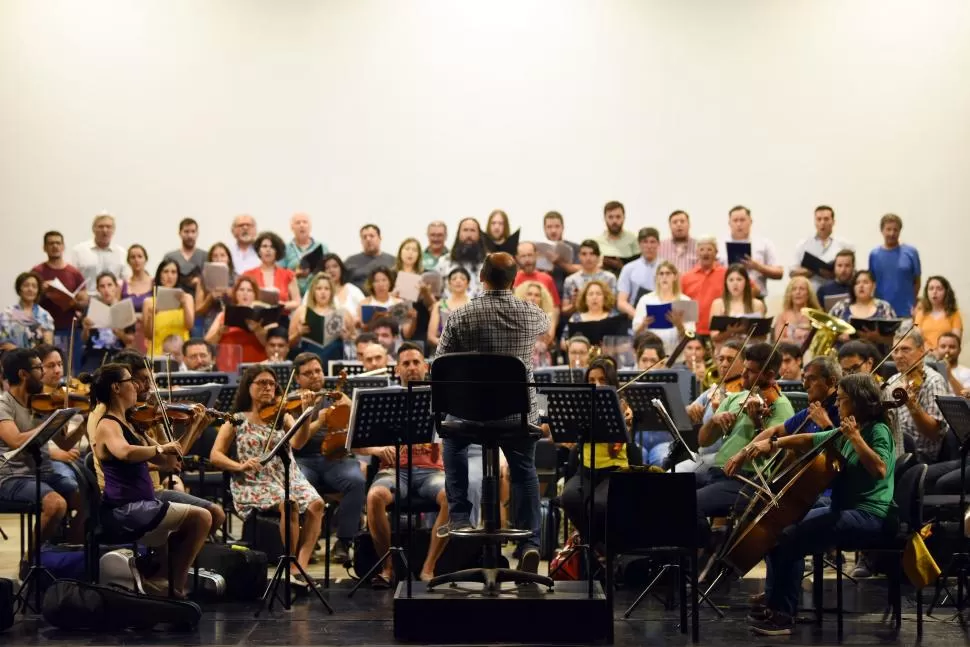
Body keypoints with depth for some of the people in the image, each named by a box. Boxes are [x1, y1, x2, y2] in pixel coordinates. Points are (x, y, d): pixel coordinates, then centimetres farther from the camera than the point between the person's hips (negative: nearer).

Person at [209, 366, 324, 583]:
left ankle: (301, 565, -28)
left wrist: (306, 412, -21)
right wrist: (240, 466, -17)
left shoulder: (282, 417, 16)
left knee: (316, 504, -27)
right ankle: (291, 565, -20)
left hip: (290, 478, 4)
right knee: (289, 504, -33)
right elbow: (215, 456, 1)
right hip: (255, 484, -3)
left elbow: (298, 442, -5)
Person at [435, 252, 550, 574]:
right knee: (524, 471, 20)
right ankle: (529, 542, 7)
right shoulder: (531, 314, -4)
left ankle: (459, 518, 22)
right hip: (520, 413, 1)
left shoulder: (460, 317, -12)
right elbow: (546, 325, 21)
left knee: (452, 438, 30)